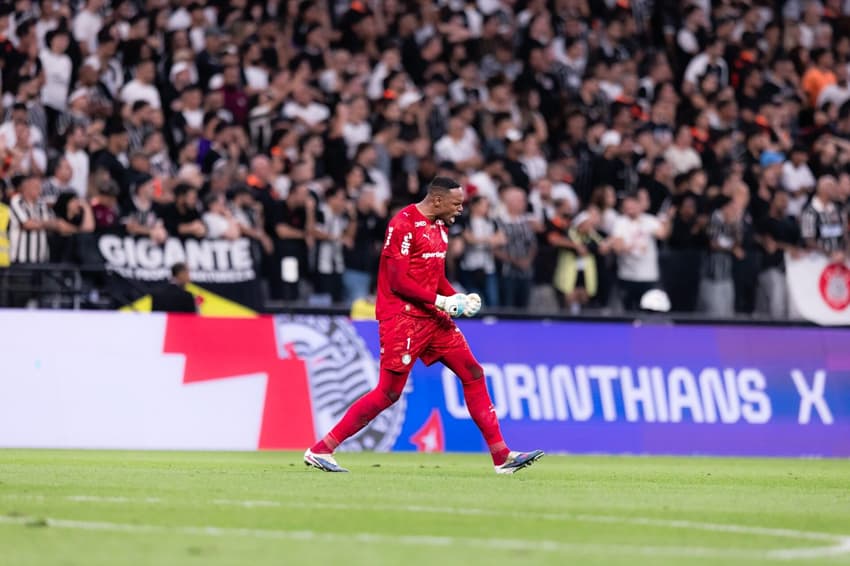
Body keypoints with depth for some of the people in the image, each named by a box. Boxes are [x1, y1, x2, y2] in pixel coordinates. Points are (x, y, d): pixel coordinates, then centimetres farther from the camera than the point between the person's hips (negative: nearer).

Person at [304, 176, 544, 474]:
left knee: (474, 375, 4)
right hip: (403, 317, -9)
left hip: (433, 317, 9)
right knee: (389, 392, -8)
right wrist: (441, 301, -20)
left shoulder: (439, 225, 14)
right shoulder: (403, 224, -14)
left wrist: (458, 298, 5)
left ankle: (502, 456, 7)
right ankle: (319, 450, -2)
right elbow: (399, 282, -19)